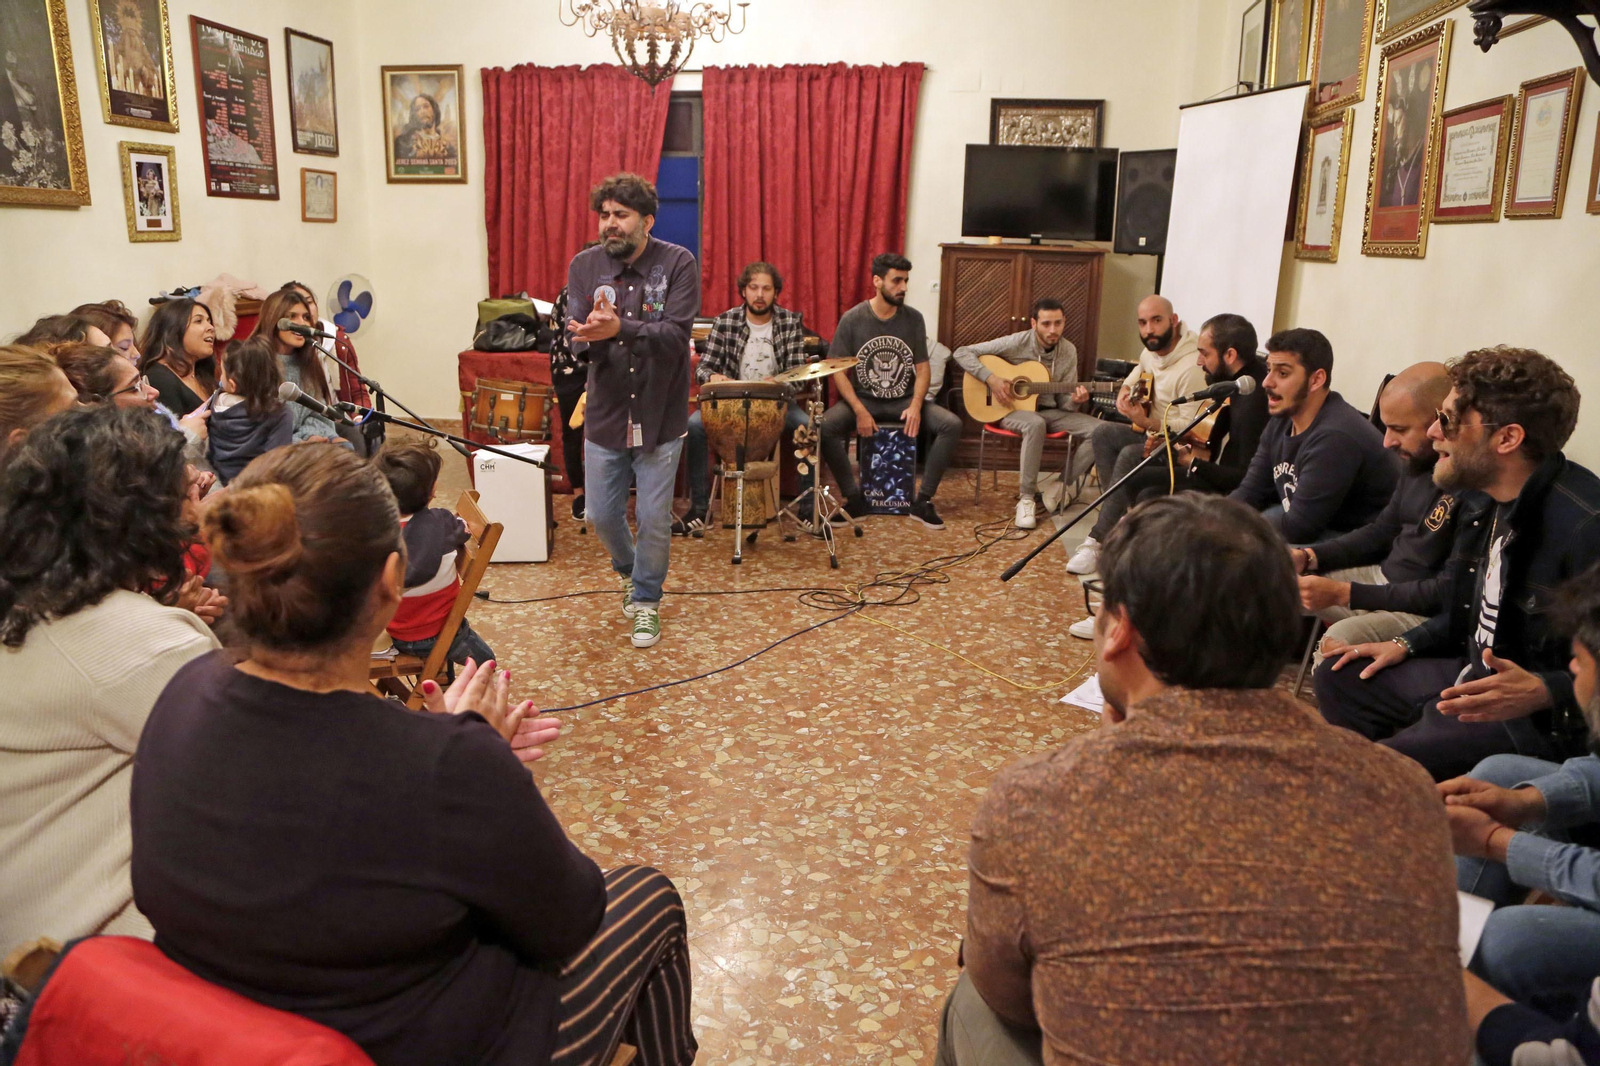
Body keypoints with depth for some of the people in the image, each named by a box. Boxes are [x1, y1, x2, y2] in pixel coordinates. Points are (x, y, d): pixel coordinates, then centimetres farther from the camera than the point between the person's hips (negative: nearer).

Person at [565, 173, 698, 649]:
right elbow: (575, 339, -8)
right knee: (602, 515, 12)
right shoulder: (585, 265, -2)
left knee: (654, 519, 4)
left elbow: (675, 336, -21)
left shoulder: (678, 264, -10)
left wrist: (619, 329, -36)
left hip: (660, 417, -2)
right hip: (605, 415, 3)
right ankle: (629, 569, 44)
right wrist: (591, 335, -32)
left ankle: (647, 599, 28)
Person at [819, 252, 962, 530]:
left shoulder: (913, 319, 0)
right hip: (861, 400, -2)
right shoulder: (852, 319, -7)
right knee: (824, 426, -32)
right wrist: (860, 412, -20)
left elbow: (922, 368, 3)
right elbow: (838, 371, -8)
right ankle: (855, 498, -15)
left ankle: (922, 500, -12)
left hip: (903, 402, 2)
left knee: (952, 424, -22)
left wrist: (916, 406, -16)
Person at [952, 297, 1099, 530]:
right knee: (1035, 424, -41)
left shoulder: (1069, 351, 2)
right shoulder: (1016, 343, -11)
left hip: (1049, 411, 5)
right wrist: (991, 378, -24)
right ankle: (1026, 498, -29)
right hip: (1013, 409, -5)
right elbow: (962, 352, -12)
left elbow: (1064, 401, 4)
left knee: (1100, 429, -17)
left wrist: (1075, 400, -20)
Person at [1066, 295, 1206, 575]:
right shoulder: (1151, 351, 3)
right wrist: (1126, 389, 9)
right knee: (1104, 433, -8)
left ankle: (1098, 539, -26)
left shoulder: (1192, 366, -25)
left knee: (1130, 456, -31)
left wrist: (1147, 423, -35)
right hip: (1152, 434, 10)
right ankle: (1118, 516, -6)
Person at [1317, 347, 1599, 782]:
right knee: (1337, 679, 17)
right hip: (1470, 678, 10)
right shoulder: (1484, 504, 5)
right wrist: (1406, 645, 12)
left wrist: (1544, 692, -37)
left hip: (1540, 717, -10)